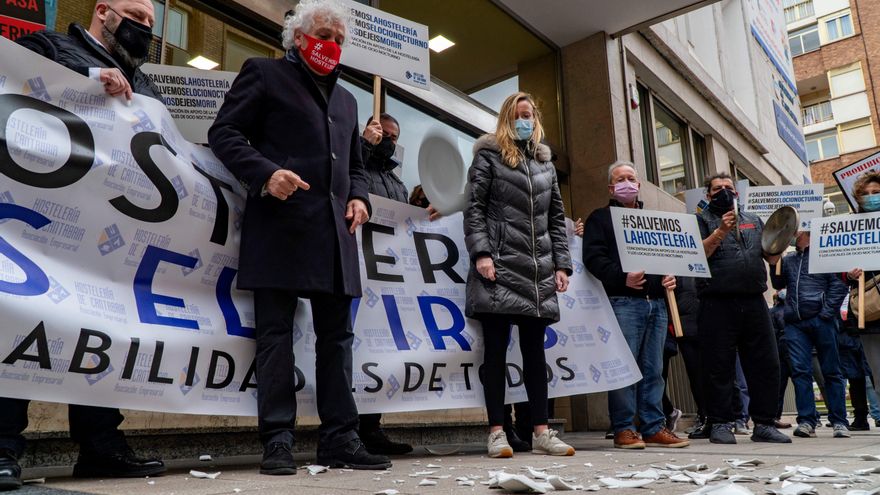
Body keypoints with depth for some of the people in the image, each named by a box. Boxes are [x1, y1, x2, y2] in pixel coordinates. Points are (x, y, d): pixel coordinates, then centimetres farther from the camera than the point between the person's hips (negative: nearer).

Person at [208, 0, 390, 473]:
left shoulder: (346, 99, 27)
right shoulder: (263, 73, 9)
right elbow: (223, 132, 0)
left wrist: (358, 196, 7)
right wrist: (265, 172, -17)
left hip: (333, 232, 6)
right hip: (280, 226, -6)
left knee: (336, 335, 4)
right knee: (275, 334, -3)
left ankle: (339, 438, 10)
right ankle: (277, 440, 3)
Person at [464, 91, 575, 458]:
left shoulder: (545, 163, 21)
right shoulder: (488, 156, 8)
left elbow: (556, 218, 18)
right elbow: (473, 208, -2)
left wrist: (561, 264, 8)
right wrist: (480, 253, -14)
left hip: (538, 270, 5)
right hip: (499, 266, -4)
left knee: (534, 348, 6)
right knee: (496, 348, -2)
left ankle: (541, 431, 11)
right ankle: (497, 431, 3)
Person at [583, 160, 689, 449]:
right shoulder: (600, 218, 8)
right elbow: (594, 257, -6)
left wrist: (671, 277, 3)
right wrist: (622, 277, -20)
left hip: (657, 302, 6)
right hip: (623, 302, -5)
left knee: (653, 369, 7)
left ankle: (654, 428, 12)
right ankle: (624, 429, 0)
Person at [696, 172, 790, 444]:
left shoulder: (753, 220, 21)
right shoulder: (702, 220, 8)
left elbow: (772, 257, 18)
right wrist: (720, 232, -17)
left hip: (754, 302, 5)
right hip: (718, 304, -4)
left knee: (766, 364, 4)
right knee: (719, 367, -2)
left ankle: (764, 424, 13)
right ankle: (720, 424, 6)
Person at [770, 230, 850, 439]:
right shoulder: (788, 259, 18)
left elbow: (839, 285, -3)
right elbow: (778, 284, 15)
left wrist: (827, 312, -11)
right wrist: (774, 261, 3)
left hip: (821, 320, -4)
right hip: (795, 322, 4)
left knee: (831, 371, 2)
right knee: (800, 371, -1)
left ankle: (839, 422, 9)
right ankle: (806, 421, 2)